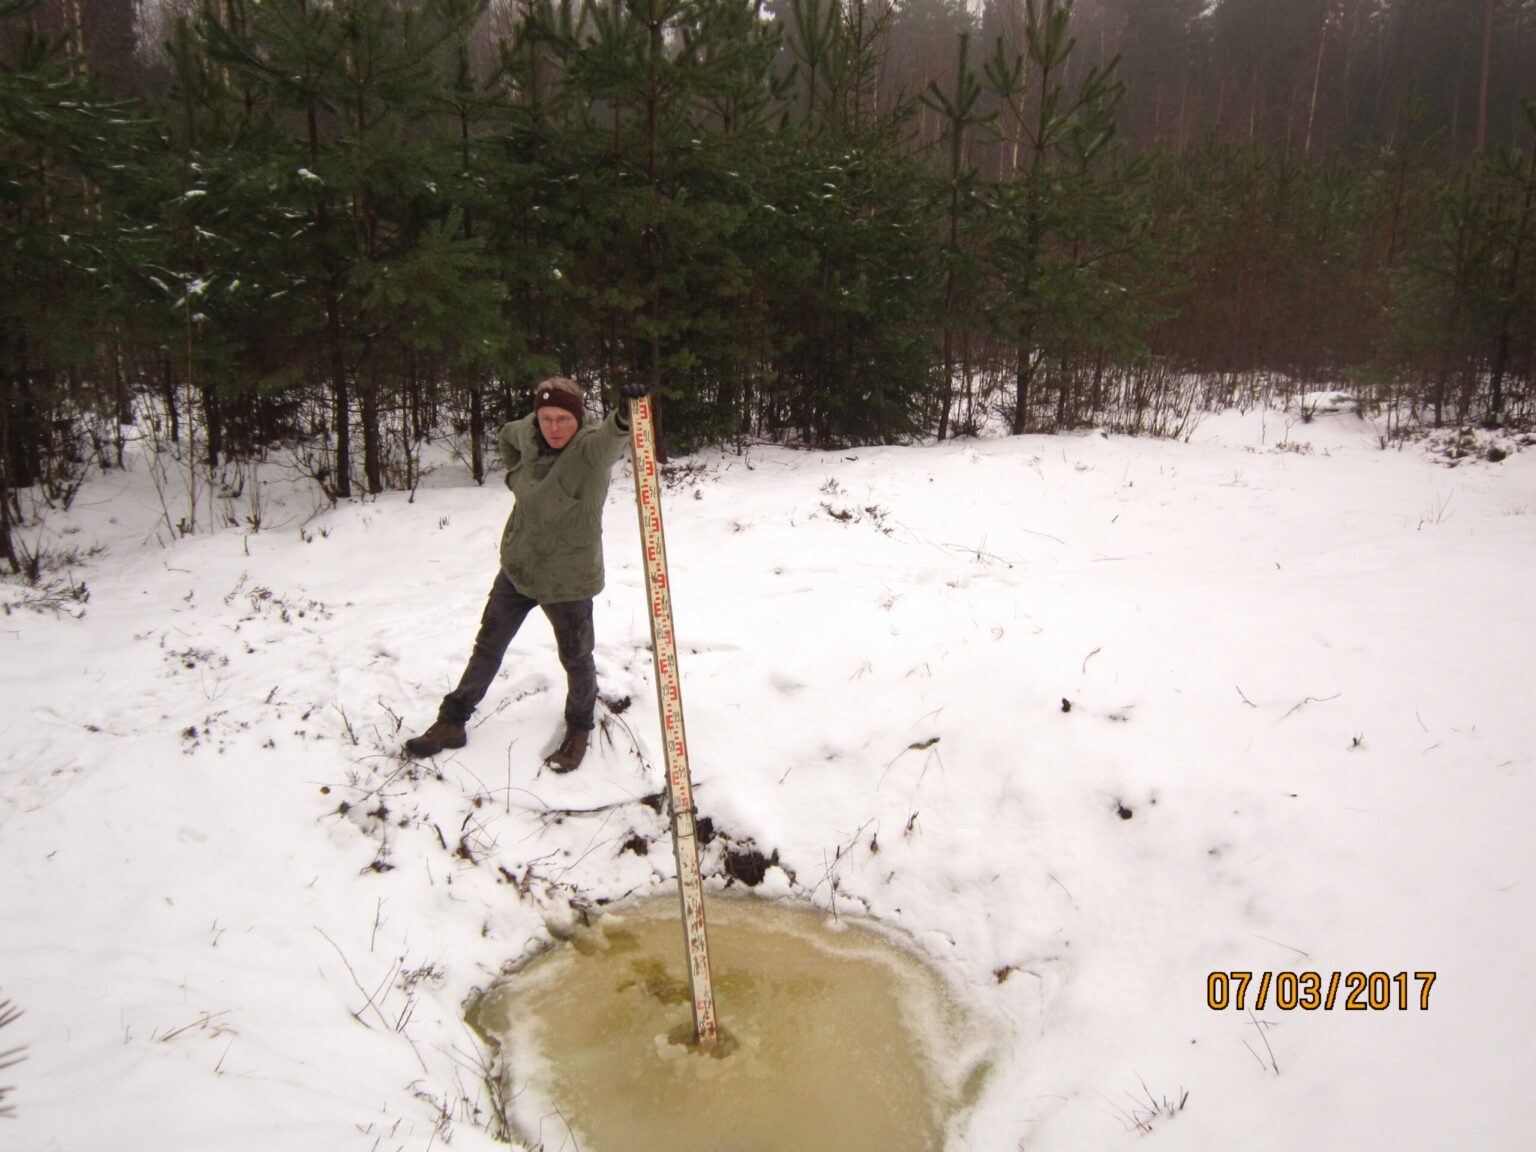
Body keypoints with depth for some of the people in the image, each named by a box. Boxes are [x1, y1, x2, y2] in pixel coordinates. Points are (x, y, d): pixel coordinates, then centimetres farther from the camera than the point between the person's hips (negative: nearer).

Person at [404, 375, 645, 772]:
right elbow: (507, 437, 19)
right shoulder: (528, 433, -6)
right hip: (518, 565, 6)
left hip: (568, 575, -6)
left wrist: (625, 414, -70)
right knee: (488, 646, 19)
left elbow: (612, 436, -50)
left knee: (576, 658, 10)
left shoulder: (592, 448, -24)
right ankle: (452, 722, 35)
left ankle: (578, 730, 36)